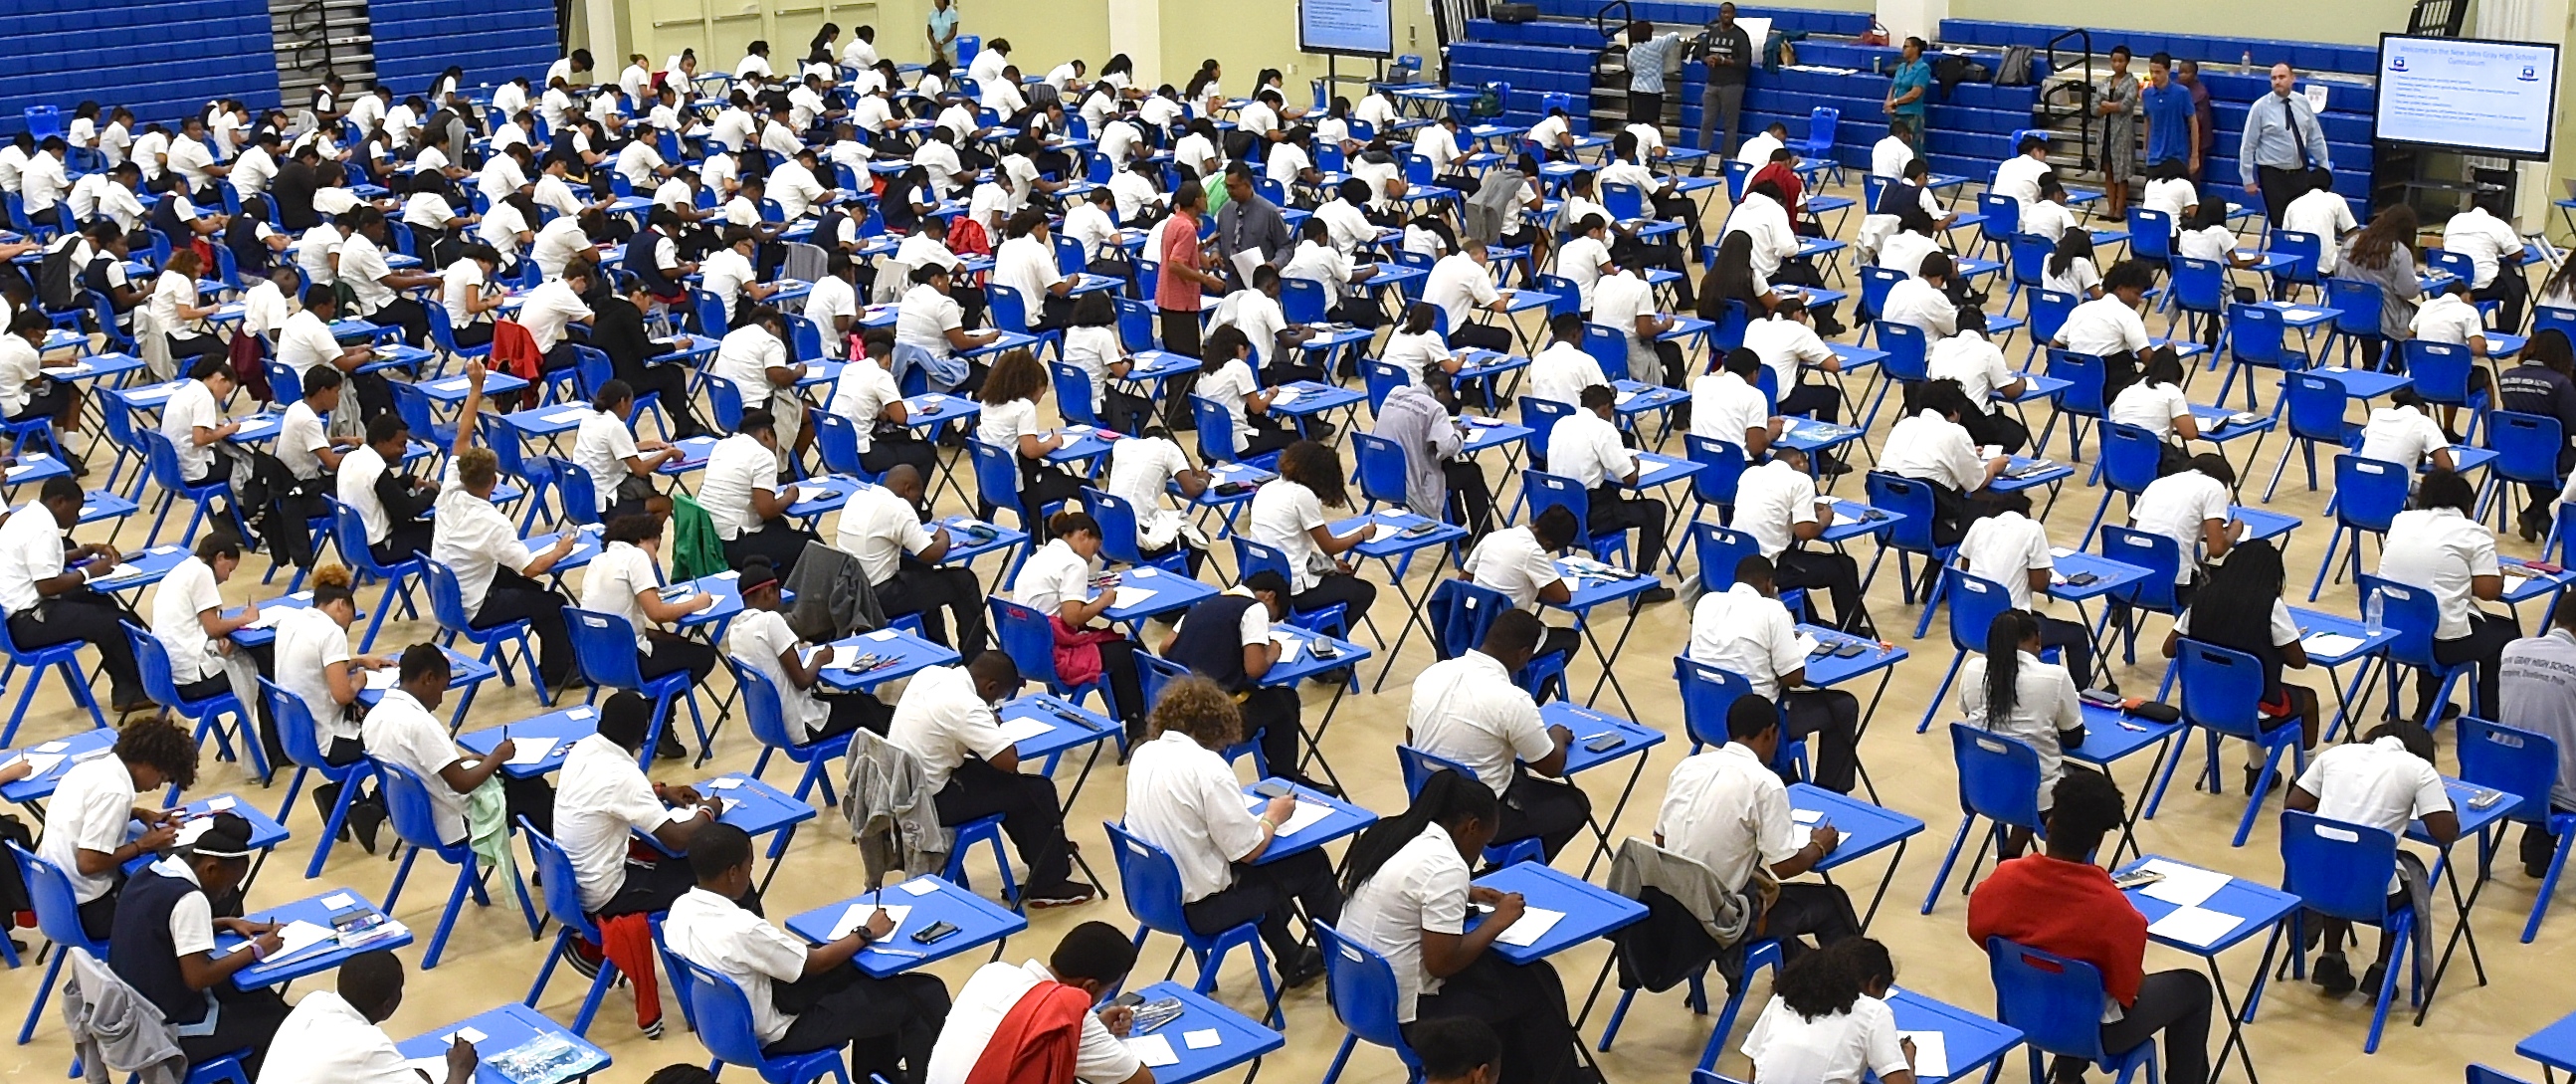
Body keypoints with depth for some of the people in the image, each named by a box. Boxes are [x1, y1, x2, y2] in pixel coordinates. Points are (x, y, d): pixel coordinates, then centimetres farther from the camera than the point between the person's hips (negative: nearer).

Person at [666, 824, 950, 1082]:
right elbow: (816, 963, -19)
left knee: (857, 969, 23)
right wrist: (866, 933, -4)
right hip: (772, 1035, -8)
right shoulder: (741, 928, -34)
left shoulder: (680, 908, -9)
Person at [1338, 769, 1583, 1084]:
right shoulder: (1445, 865, -22)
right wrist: (1498, 920, -9)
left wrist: (1465, 894, 14)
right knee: (1538, 986, 8)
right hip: (1402, 1013, -9)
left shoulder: (1390, 832, 4)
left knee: (1500, 968, 24)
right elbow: (1442, 963, -22)